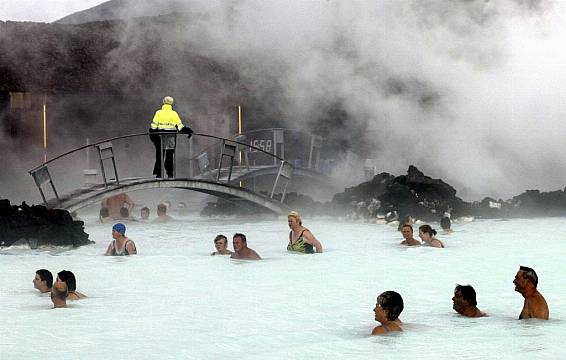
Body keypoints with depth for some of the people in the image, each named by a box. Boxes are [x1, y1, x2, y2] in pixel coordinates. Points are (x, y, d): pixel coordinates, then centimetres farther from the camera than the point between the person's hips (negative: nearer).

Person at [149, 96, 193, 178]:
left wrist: (152, 134, 4)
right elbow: (180, 126, 2)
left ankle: (158, 173, 2)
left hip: (160, 136, -1)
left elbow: (154, 125, -3)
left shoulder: (158, 113, 0)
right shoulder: (174, 114, 3)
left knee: (159, 155, 5)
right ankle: (170, 173, 4)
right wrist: (188, 131, 9)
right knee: (170, 155, 7)